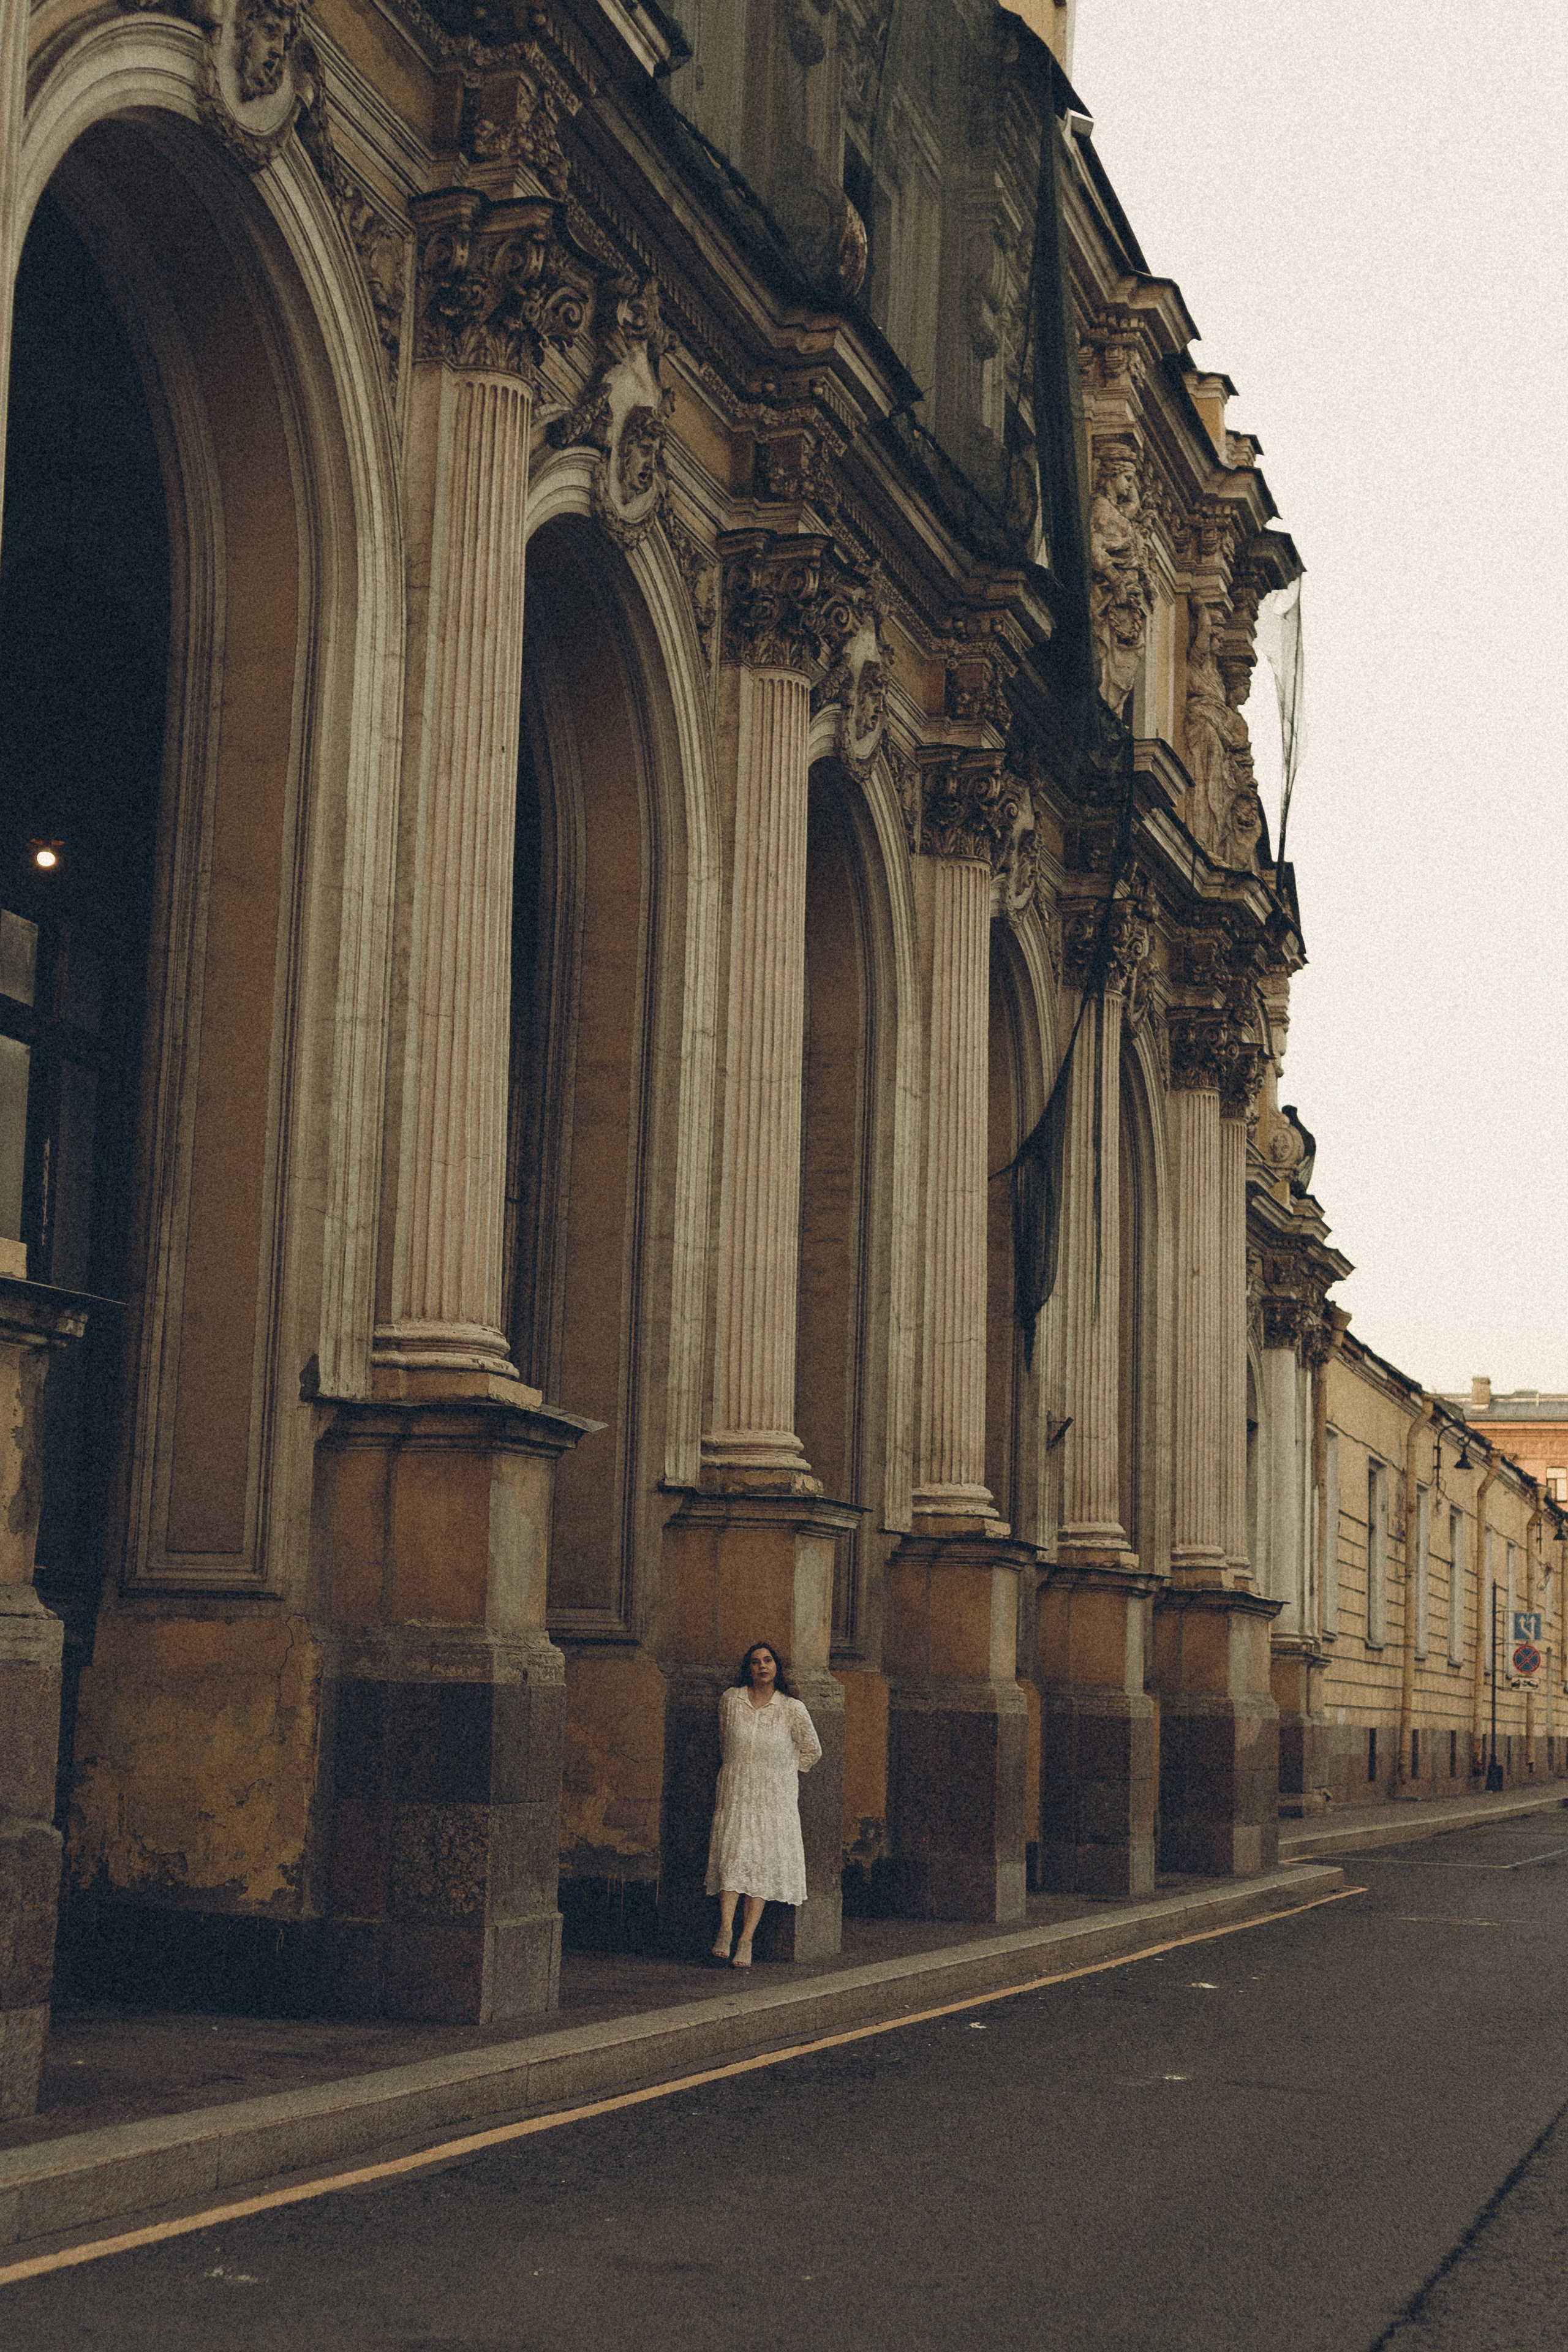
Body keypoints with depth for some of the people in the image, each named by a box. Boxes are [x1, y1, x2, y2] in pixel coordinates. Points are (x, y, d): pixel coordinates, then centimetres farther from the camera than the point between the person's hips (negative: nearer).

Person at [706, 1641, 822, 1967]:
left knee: (764, 1865, -6)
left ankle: (746, 1941, -6)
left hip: (776, 1799, -1)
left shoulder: (792, 1709, -3)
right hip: (736, 1795, 1)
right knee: (732, 1857, -14)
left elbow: (812, 1750, 10)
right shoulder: (730, 1700, 2)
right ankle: (725, 1931, -21)